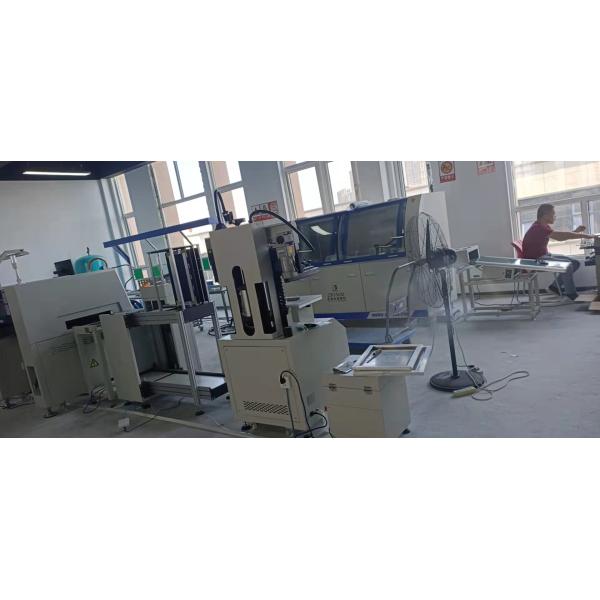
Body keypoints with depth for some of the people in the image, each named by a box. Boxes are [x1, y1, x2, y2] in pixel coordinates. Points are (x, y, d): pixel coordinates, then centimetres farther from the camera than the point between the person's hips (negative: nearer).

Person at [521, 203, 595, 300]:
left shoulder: (543, 226, 12)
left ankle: (556, 286, 13)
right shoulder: (538, 228, -22)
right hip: (535, 260, -11)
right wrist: (584, 236, -22)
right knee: (567, 265, -23)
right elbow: (561, 236, -28)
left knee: (575, 262, 5)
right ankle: (571, 294, -11)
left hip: (544, 255, 11)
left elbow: (559, 237, 18)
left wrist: (576, 231, 7)